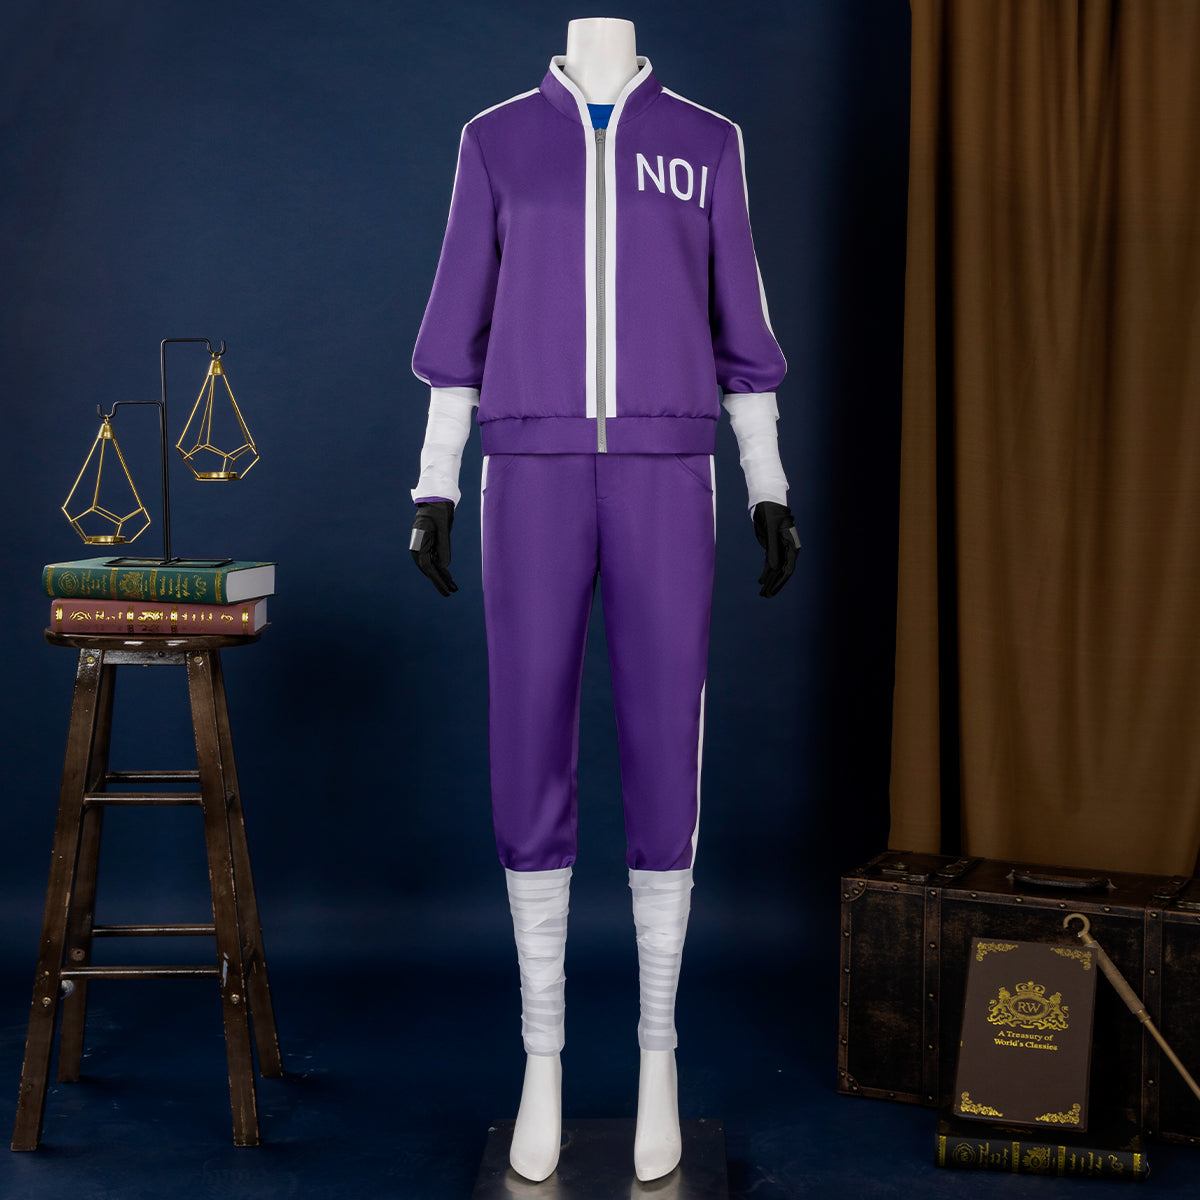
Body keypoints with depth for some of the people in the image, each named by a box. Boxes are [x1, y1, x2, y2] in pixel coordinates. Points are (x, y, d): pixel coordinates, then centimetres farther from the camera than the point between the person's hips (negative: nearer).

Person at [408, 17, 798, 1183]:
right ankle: (542, 1055, 13)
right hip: (533, 480, 0)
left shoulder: (706, 145, 13)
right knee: (530, 767, -2)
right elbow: (461, 326, 10)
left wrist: (770, 491, 6)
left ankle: (657, 1051, 14)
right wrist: (433, 488, 4)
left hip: (666, 481, 0)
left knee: (663, 762, -1)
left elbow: (741, 328, 12)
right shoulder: (497, 141, 12)